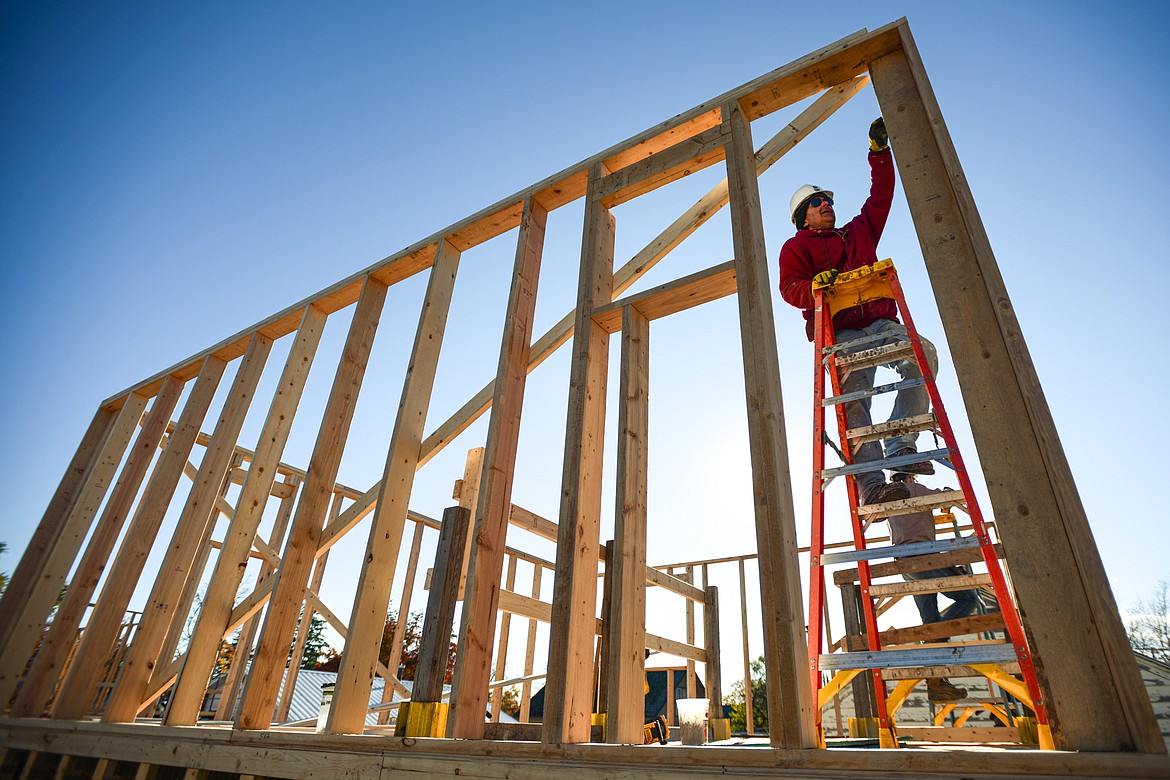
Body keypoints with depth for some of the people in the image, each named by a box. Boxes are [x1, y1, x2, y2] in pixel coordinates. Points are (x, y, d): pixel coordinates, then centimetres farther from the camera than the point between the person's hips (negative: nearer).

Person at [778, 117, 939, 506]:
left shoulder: (859, 231, 34)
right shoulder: (796, 246, 17)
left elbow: (881, 196, 38)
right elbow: (789, 287, 2)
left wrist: (880, 151, 33)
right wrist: (815, 286, -19)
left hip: (881, 324, 5)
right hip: (841, 335, -4)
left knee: (922, 353, -27)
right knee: (852, 398, -26)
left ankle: (899, 446, -27)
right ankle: (871, 484, -35)